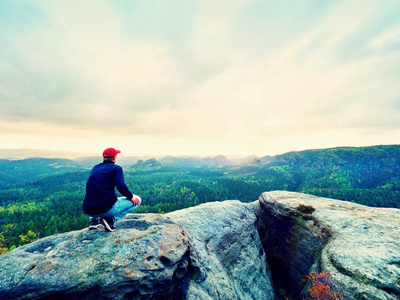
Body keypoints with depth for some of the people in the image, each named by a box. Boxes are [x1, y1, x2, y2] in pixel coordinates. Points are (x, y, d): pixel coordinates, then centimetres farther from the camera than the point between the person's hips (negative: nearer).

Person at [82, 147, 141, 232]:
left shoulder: (95, 168, 16)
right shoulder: (116, 168, -2)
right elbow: (121, 186, -18)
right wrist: (131, 197, -2)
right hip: (107, 208, -7)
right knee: (137, 200, 7)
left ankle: (94, 219, 16)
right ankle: (110, 219, -6)